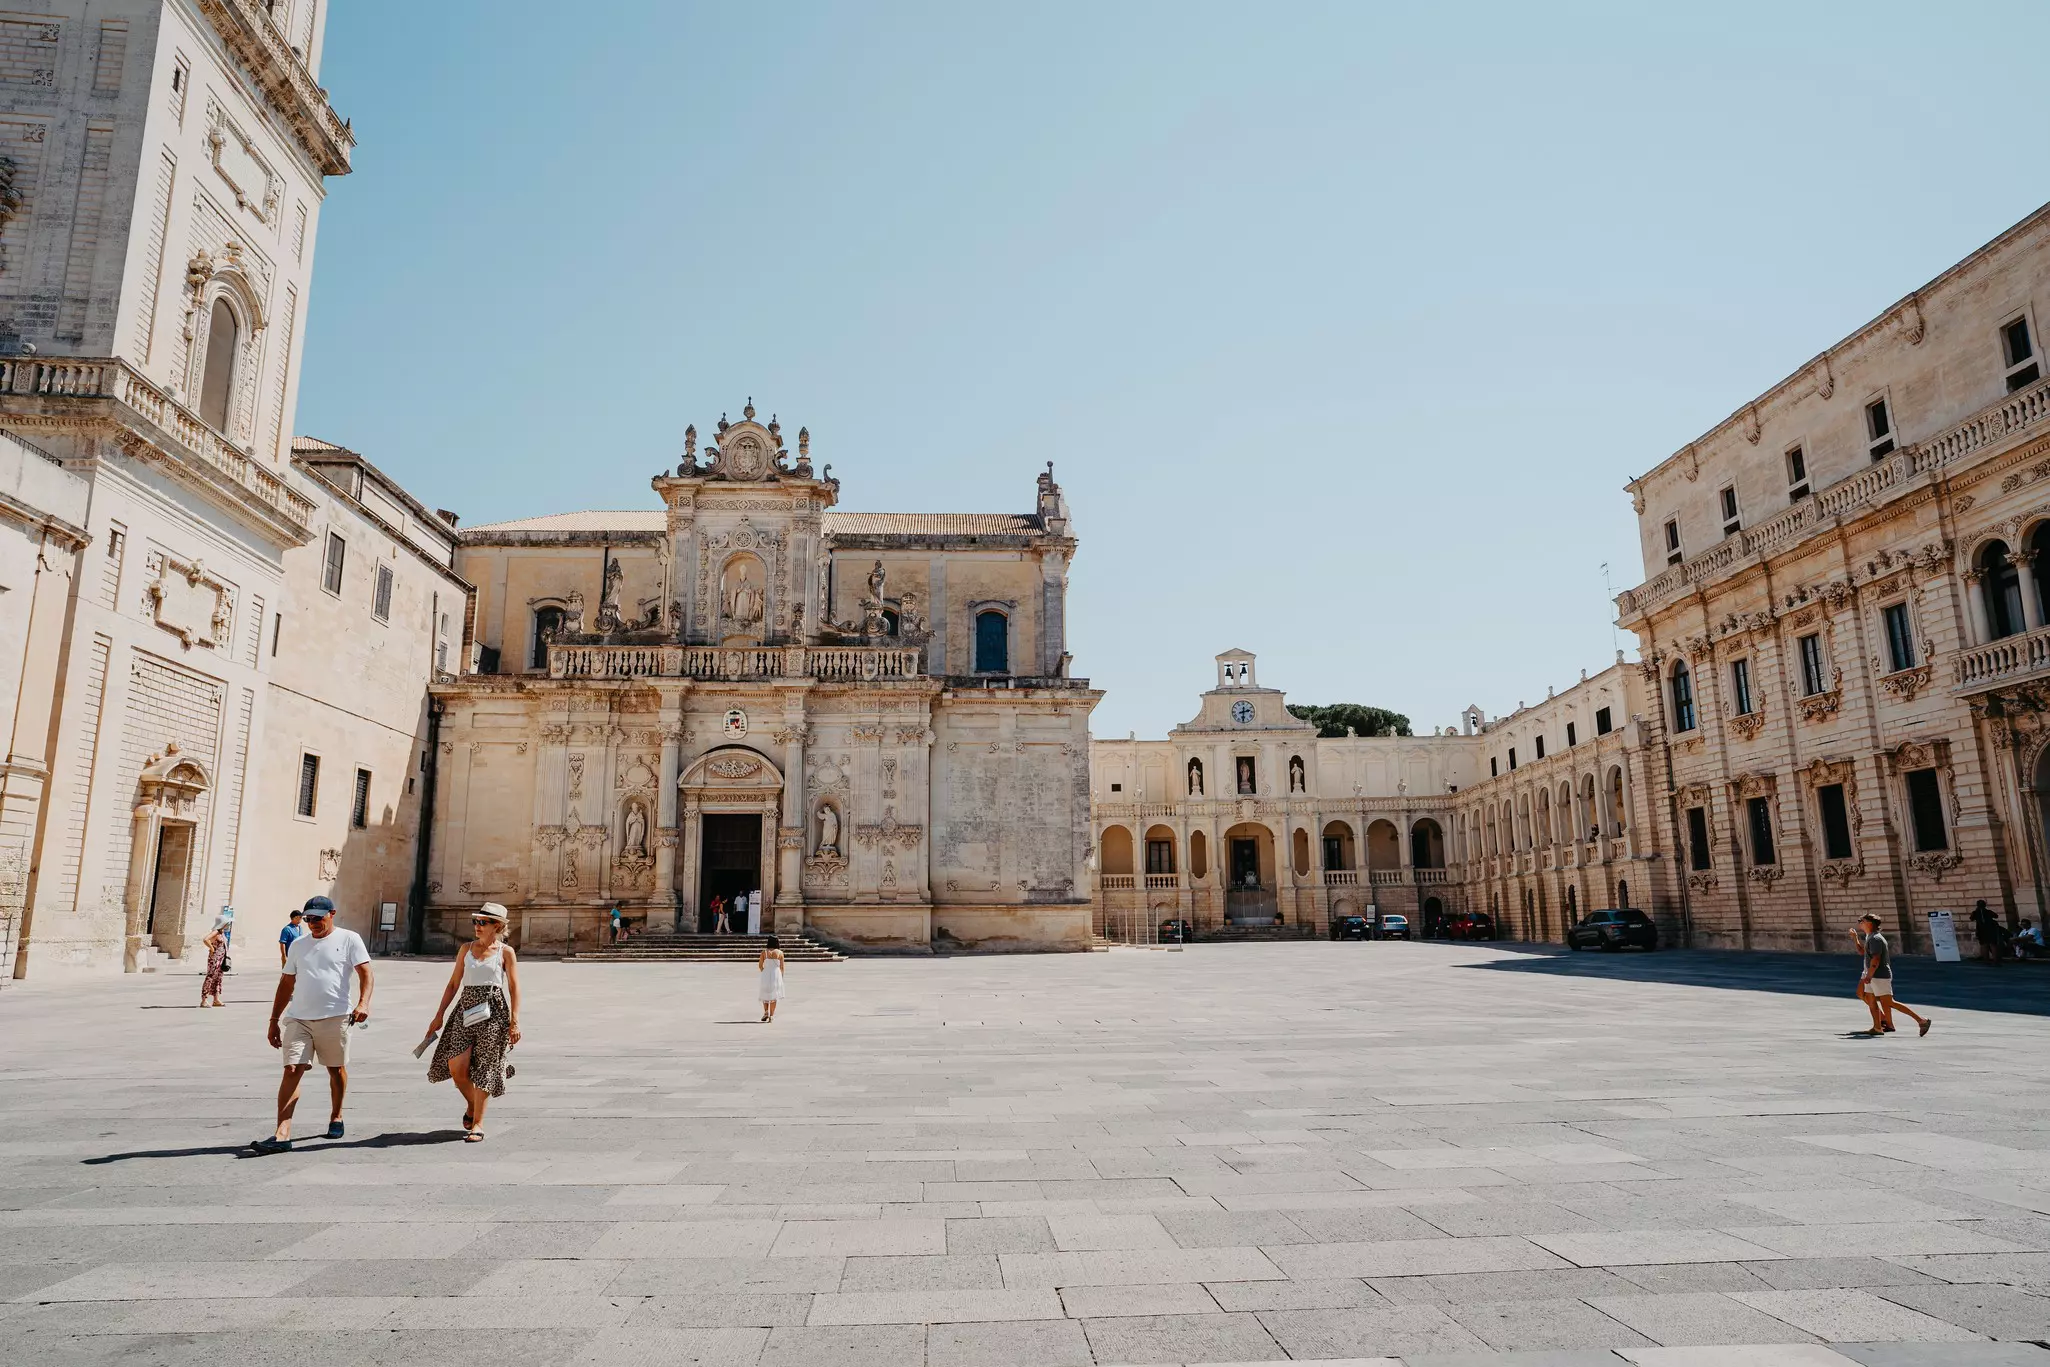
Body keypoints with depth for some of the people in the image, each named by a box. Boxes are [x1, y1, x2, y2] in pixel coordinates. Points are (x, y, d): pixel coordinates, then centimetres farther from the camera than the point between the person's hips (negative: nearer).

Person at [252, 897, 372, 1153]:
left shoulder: (349, 939, 1)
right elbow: (286, 984, 18)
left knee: (336, 1069, 10)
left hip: (335, 1017, -3)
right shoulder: (298, 945, 14)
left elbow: (365, 973, -7)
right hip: (298, 1018, 3)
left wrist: (363, 1003, -22)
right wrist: (274, 1020, 15)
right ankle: (282, 1134, -12)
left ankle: (336, 1117, 29)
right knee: (292, 1070, -8)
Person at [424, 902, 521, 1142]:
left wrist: (514, 1021, -7)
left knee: (483, 1069, -2)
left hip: (493, 1011, -3)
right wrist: (439, 1014, 9)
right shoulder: (466, 949, 11)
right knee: (455, 1066, -6)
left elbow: (514, 989, -1)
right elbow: (453, 984, 14)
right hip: (466, 1009, 3)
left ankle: (477, 1123, 9)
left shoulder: (506, 952, 0)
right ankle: (471, 1105, 23)